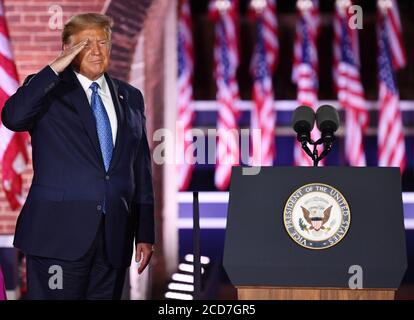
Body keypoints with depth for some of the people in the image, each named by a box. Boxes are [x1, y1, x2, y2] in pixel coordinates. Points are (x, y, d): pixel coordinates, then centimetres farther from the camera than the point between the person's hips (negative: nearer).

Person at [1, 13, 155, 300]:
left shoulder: (130, 98, 15)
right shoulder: (48, 90, 4)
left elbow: (141, 169, 14)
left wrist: (145, 234, 11)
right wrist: (55, 69, -17)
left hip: (114, 238, 4)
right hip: (59, 233, -4)